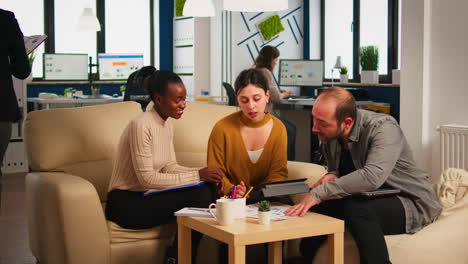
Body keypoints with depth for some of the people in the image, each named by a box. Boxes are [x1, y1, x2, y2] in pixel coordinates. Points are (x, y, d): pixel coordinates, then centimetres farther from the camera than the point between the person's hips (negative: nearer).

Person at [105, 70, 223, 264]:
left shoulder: (167, 124, 9)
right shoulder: (141, 125, -19)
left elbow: (170, 167, 8)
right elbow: (147, 178, -22)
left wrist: (202, 173, -10)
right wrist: (196, 176, -22)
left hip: (145, 196, 8)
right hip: (125, 203, -8)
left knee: (208, 188, -12)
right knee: (199, 193, -23)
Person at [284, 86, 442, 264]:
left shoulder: (383, 128, -23)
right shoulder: (329, 134, -1)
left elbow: (373, 176, -39)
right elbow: (337, 170, 16)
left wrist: (319, 193, -36)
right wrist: (332, 176, -10)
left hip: (413, 203, -7)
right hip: (373, 202, 7)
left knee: (355, 208, -33)